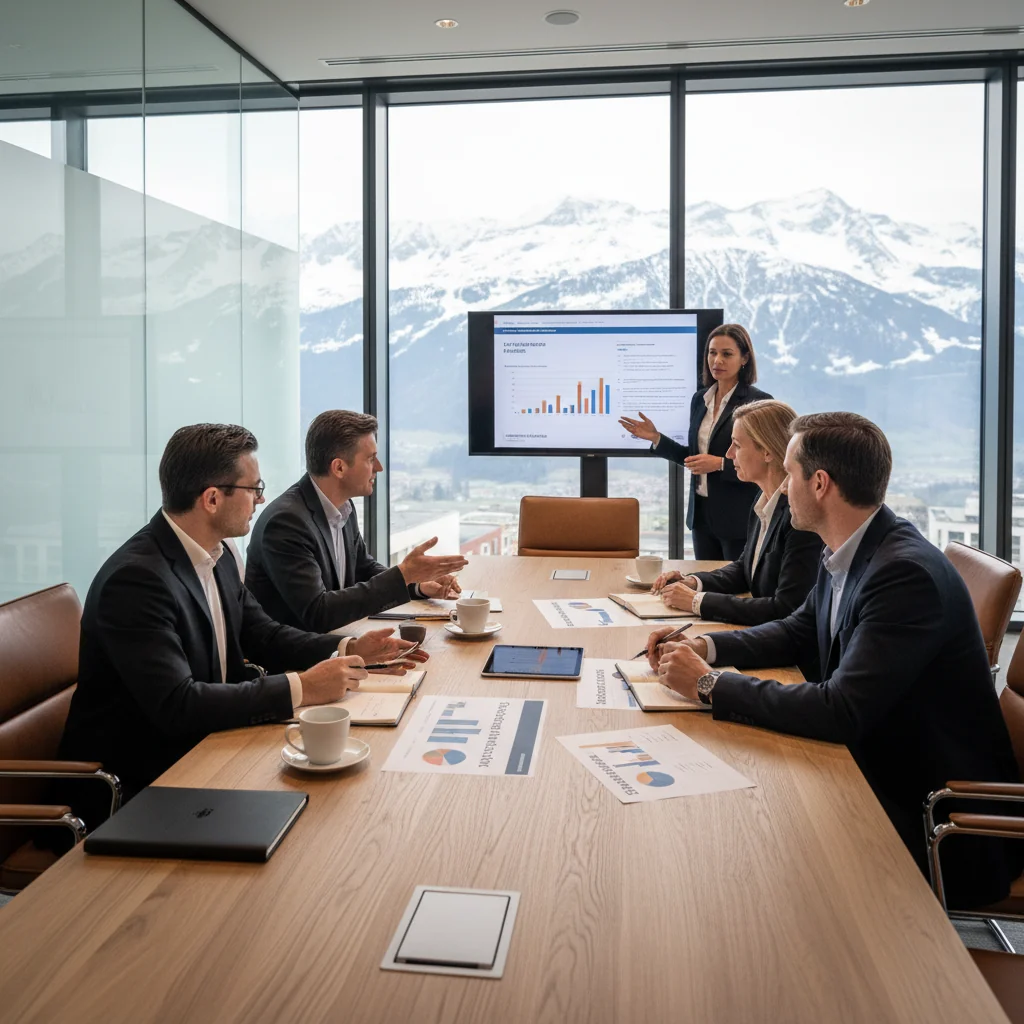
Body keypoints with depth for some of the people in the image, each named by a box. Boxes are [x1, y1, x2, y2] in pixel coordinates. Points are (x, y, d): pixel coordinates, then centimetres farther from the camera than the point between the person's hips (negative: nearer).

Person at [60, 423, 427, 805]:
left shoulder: (216, 556, 3)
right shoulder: (136, 579, -25)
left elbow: (261, 634, 12)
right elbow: (176, 706, -30)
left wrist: (349, 649, -3)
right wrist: (300, 687, -28)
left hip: (199, 748, 8)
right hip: (136, 778, -8)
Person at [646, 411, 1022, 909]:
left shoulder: (907, 573, -27)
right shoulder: (848, 554, 1)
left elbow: (841, 711, -32)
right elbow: (798, 632, 16)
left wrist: (710, 684, -24)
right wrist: (705, 647, -1)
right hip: (880, 772, 8)